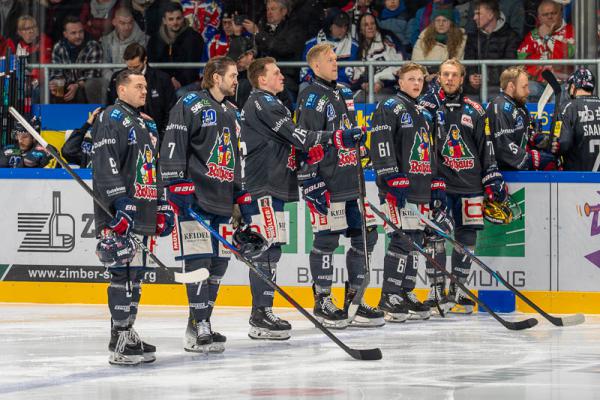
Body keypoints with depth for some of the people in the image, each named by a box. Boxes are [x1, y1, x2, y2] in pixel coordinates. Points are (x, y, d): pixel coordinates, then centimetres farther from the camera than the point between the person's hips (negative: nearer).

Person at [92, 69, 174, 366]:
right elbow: (105, 163, -16)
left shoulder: (147, 124, 23)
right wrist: (120, 202, -23)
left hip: (142, 213, 9)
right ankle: (120, 342, -12)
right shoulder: (111, 118, -7)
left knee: (135, 275, 11)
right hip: (118, 216, -9)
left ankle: (127, 334, 18)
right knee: (124, 273, -12)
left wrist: (163, 207, 24)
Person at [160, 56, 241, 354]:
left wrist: (242, 195, 23)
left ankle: (199, 325, 15)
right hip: (194, 195, -9)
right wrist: (175, 184, -19)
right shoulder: (190, 105, -4)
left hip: (222, 200, 9)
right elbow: (173, 145, -12)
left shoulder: (231, 113, 22)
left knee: (219, 262, 7)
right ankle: (200, 329, -14)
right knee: (199, 259, -13)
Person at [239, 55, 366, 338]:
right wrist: (333, 137, -18)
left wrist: (308, 154, 7)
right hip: (261, 188, -11)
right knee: (267, 247, -14)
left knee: (272, 247, 11)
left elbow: (285, 145, 25)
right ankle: (261, 316, -16)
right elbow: (292, 134, -17)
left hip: (271, 186, 11)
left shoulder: (268, 104, 25)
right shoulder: (262, 103, -8)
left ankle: (263, 314, 15)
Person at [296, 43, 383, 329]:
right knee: (327, 240, -4)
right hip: (328, 184, -8)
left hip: (352, 181, 8)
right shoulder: (312, 98, -11)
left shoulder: (344, 93, 16)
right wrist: (312, 183, -20)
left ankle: (353, 299, 16)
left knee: (366, 236, 7)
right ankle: (322, 302, 7)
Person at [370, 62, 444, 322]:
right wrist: (393, 180, -22)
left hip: (420, 190, 9)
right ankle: (389, 298, -12)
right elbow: (381, 144, -15)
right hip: (398, 189, -9)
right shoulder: (390, 108, -4)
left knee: (416, 240, 9)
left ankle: (406, 293, 15)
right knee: (402, 239, -14)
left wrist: (437, 186, 20)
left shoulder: (421, 114, 23)